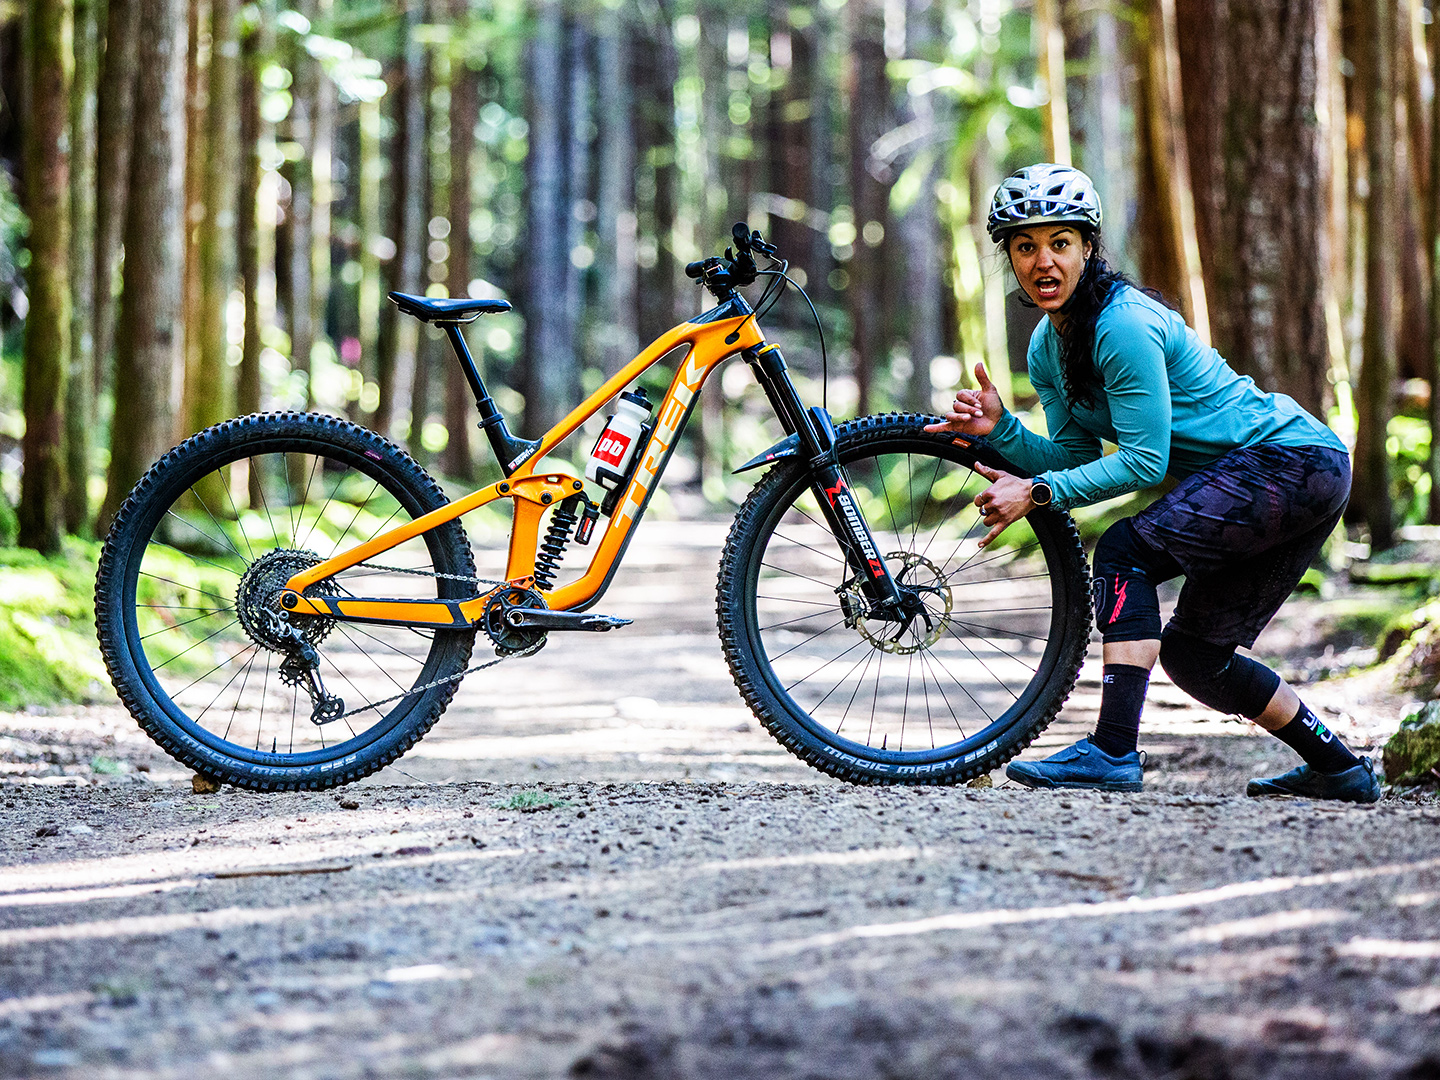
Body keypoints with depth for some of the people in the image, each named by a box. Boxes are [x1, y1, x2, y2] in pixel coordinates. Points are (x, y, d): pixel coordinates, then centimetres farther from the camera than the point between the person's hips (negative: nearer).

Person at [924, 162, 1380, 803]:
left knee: (1126, 549, -21)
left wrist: (1035, 493, -22)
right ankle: (1341, 768, 24)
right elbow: (1077, 460, 3)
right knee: (1193, 654, 10)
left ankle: (1113, 751, -25)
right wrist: (1000, 430, -11)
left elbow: (1144, 461, -21)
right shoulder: (1048, 348, 7)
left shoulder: (1124, 324, -21)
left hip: (1292, 459, -10)